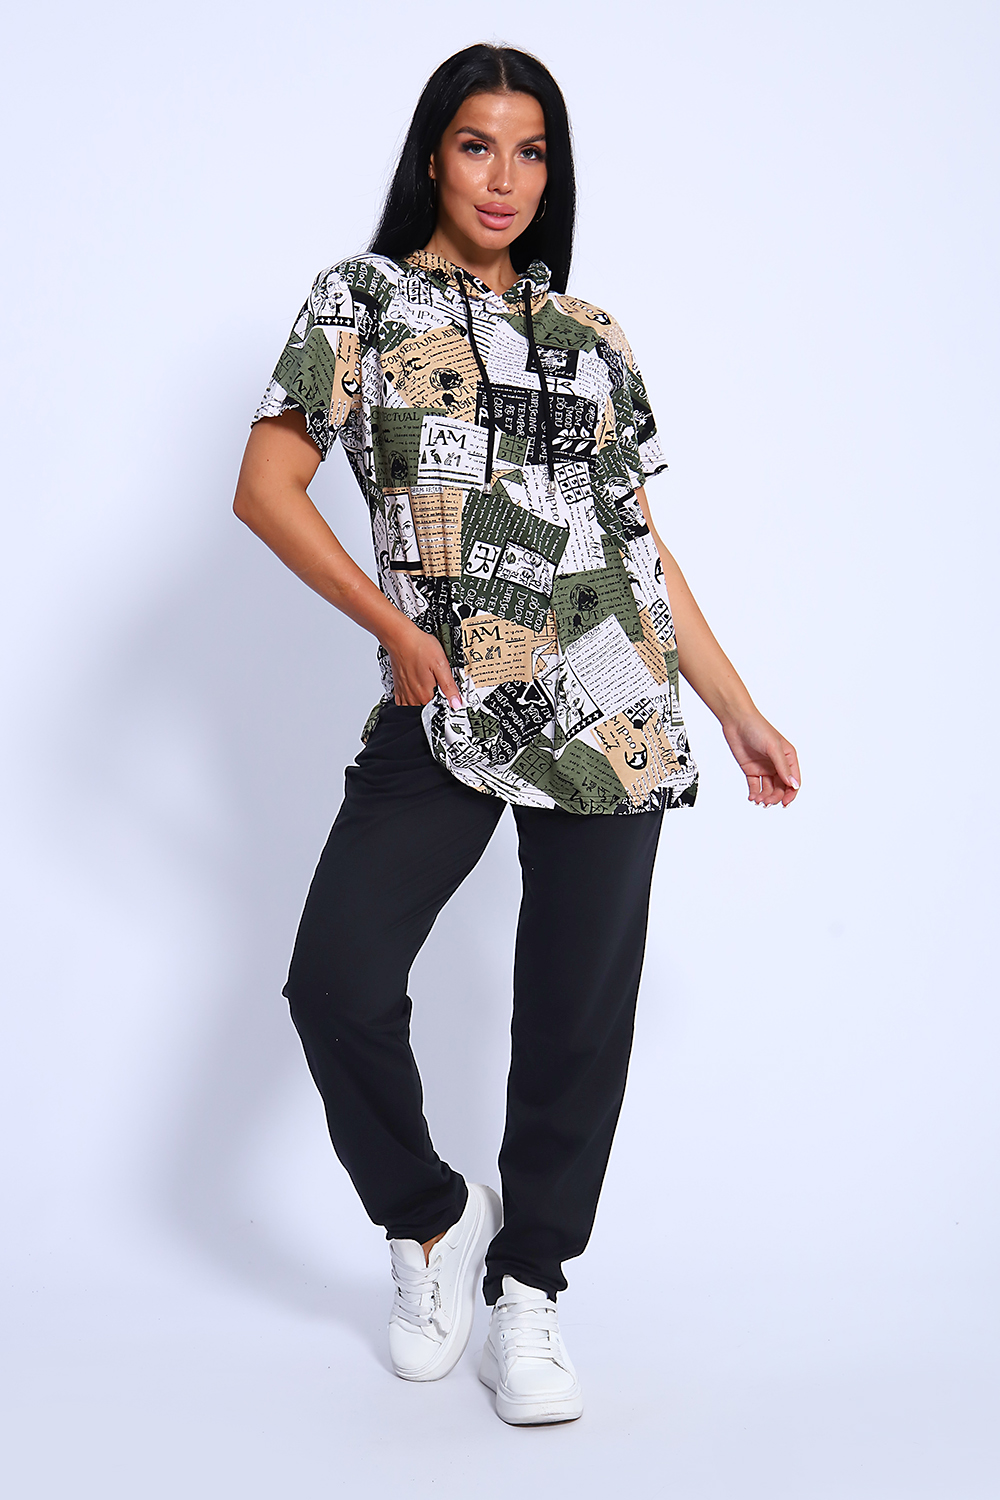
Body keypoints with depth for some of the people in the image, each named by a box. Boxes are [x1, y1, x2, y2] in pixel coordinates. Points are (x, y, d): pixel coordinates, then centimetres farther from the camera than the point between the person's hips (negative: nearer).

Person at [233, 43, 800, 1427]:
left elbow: (642, 540, 17)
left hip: (609, 707, 2)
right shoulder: (364, 298, 8)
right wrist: (398, 631, -6)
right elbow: (267, 489, -1)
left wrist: (741, 710, 14)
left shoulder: (589, 335, 16)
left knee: (577, 1014, 2)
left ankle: (527, 1290, 21)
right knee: (337, 978, -14)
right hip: (438, 714, -2)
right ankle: (433, 1219, 14)